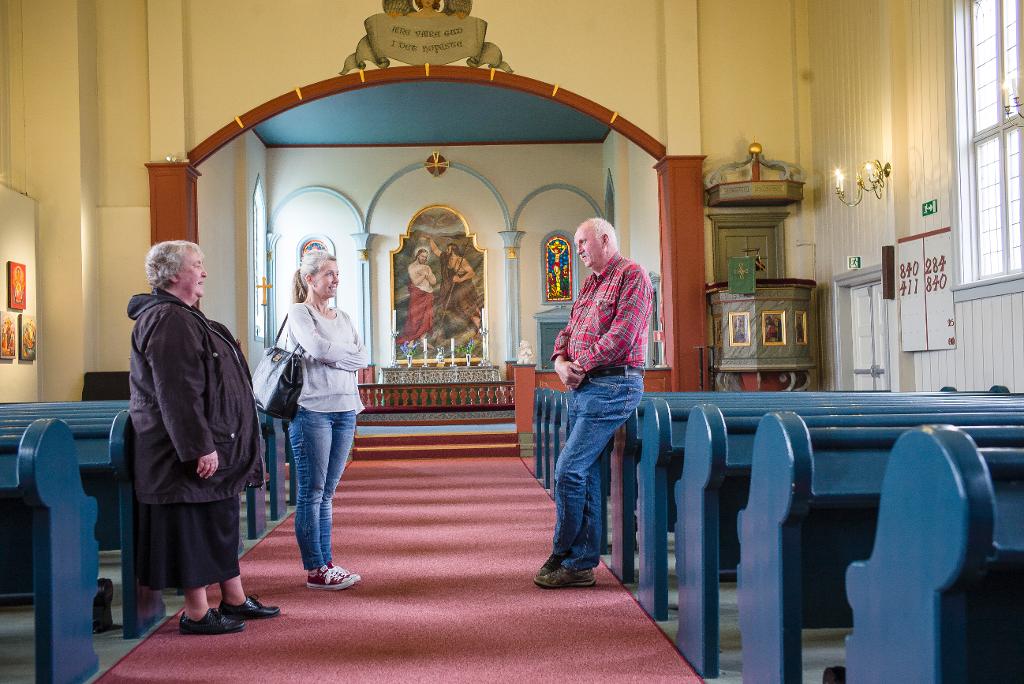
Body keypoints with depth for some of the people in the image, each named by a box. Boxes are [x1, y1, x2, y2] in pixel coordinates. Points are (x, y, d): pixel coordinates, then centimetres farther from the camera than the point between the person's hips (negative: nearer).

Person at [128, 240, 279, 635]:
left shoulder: (183, 317, 17)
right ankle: (197, 614, 6)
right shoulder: (168, 320, -18)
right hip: (196, 451, -11)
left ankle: (234, 600, 26)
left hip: (217, 445, 11)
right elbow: (176, 392, -25)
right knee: (196, 527, -3)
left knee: (220, 525, 16)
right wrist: (200, 447, -26)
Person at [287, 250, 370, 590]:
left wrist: (332, 356, -9)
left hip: (345, 409, 6)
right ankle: (315, 570, 1)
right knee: (312, 492, -2)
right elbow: (318, 348, -19)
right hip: (312, 409, -6)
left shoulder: (343, 318, 18)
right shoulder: (299, 313, -1)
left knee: (327, 492, 10)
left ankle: (327, 563, 15)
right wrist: (349, 353, -3)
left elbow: (364, 358, 5)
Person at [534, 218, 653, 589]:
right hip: (582, 388, 9)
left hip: (611, 387, -9)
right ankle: (582, 564, 13)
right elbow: (568, 331, 19)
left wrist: (579, 366, -11)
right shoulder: (590, 284, 21)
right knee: (586, 474, 9)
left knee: (568, 470, -12)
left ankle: (563, 556, 2)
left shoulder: (632, 275, -7)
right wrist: (560, 360, -2)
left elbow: (620, 336, -17)